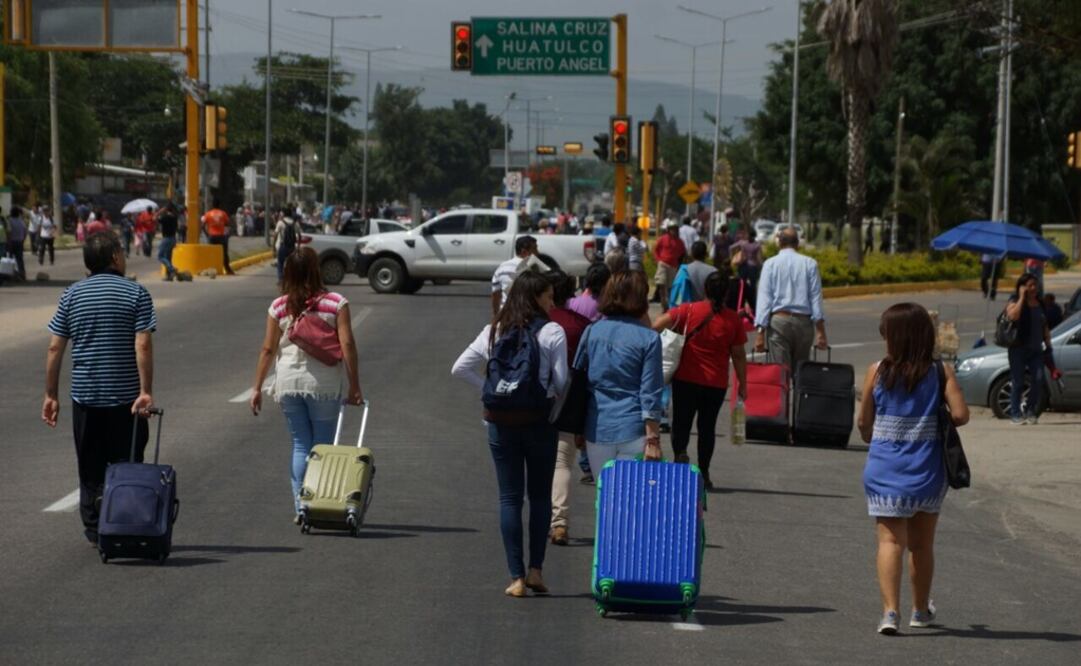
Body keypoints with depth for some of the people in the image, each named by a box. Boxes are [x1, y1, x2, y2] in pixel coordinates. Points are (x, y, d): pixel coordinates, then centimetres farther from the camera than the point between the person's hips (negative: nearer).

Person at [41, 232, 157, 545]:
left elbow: (55, 348, 1)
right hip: (126, 397, -2)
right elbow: (143, 346, -15)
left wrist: (51, 395, 6)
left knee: (91, 469, 12)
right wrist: (146, 391, -15)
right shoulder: (136, 293, -6)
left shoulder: (72, 295, 3)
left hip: (84, 395, 2)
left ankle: (94, 529, 12)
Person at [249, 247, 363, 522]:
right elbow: (347, 345, -9)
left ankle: (300, 508, 4)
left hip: (288, 384, 2)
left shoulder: (279, 306, 2)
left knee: (300, 445, 10)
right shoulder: (336, 303, -4)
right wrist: (354, 386, -5)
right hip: (324, 385, -2)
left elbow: (268, 349, 2)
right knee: (323, 446, 8)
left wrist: (257, 387, 9)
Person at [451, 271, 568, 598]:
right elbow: (562, 381, -10)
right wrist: (557, 399, 10)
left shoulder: (495, 330, 5)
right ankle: (535, 568, 5)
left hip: (501, 421, 2)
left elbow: (460, 368, 4)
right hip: (540, 420, -2)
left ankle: (516, 577, 2)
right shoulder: (552, 332, -7)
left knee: (509, 497, 5)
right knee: (540, 495, 12)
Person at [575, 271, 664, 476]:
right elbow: (650, 395, -7)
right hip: (632, 430, -4)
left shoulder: (591, 332, 5)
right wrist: (653, 440, -5)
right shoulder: (648, 338, -6)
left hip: (596, 431, 4)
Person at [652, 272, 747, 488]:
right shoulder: (732, 320, -4)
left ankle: (680, 452, -20)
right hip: (716, 383, 1)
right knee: (707, 426, 13)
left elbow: (659, 324, -13)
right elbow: (738, 355, 0)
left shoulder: (689, 311, -7)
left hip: (686, 380, -1)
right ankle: (703, 472, 15)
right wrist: (743, 384, 9)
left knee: (681, 422, 9)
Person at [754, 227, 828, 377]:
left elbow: (764, 298, -2)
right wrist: (820, 330, 1)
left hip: (779, 321, -1)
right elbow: (816, 298, 1)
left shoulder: (770, 264, 4)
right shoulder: (809, 264, 6)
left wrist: (761, 331, -4)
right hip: (804, 321, 1)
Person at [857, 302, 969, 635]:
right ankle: (920, 610, 34)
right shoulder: (940, 372, -5)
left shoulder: (877, 372, -6)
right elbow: (960, 415, -13)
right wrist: (936, 420, 9)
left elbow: (864, 423, 1)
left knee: (890, 540, -3)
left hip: (884, 468, -2)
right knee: (921, 544, 18)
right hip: (927, 471, 2)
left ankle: (890, 610, -21)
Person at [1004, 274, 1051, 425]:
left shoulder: (1039, 304, 15)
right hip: (1018, 348, -5)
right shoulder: (1014, 302, -4)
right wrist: (1022, 297, -18)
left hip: (1036, 349, 5)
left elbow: (1045, 327, 22)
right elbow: (1013, 316, -26)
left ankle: (1030, 410, 11)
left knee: (1038, 380, -4)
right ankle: (1015, 414, 4)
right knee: (1018, 382, -3)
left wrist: (1048, 345, 16)